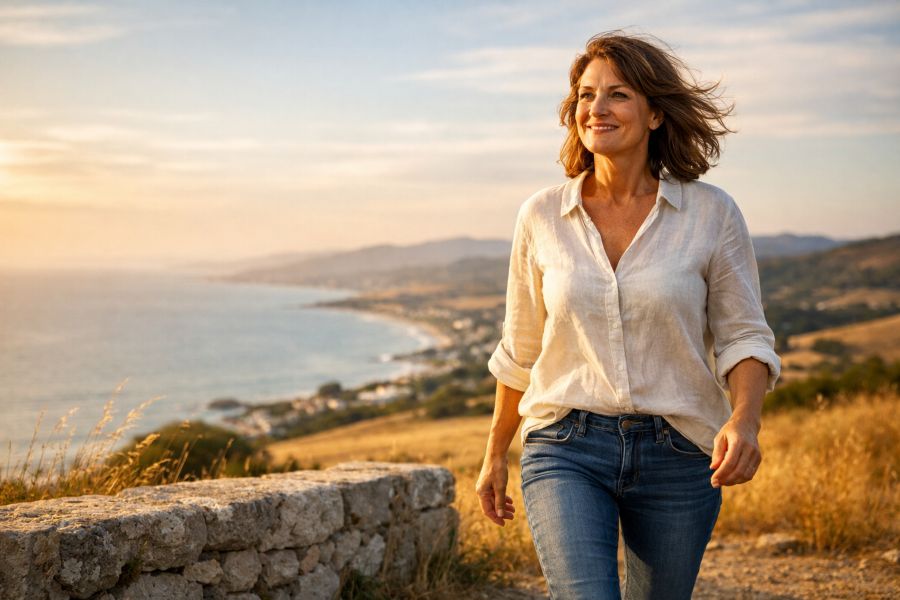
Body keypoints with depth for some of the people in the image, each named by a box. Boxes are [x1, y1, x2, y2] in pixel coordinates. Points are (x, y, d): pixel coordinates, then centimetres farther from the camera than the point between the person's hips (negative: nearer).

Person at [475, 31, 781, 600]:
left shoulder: (712, 214, -3)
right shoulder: (542, 217, 1)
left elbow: (744, 336, 0)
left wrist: (745, 419, -21)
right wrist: (496, 454, 16)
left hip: (677, 454, 1)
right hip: (567, 450, 0)